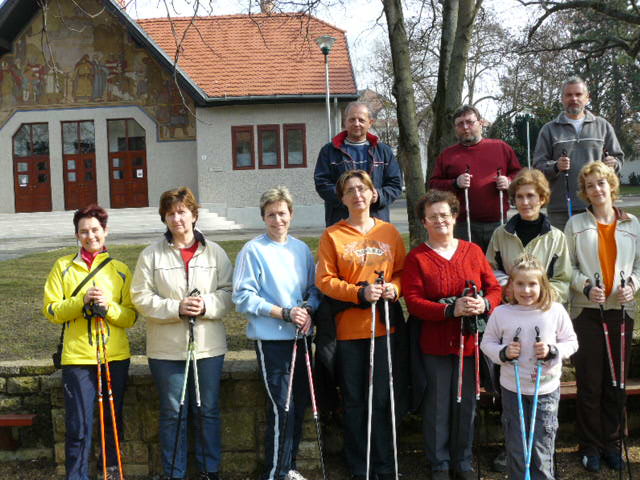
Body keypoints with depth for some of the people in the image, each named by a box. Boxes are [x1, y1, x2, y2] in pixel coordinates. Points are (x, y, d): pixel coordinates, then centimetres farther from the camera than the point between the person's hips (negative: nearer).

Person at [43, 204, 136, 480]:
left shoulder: (120, 270, 7)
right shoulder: (63, 266, 5)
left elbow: (131, 317, 2)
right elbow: (51, 310, -2)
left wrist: (109, 305, -17)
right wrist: (82, 301, -17)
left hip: (116, 357, 2)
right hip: (77, 357, -2)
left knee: (113, 419, 13)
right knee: (79, 426, -2)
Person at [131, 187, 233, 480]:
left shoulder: (214, 252, 5)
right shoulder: (151, 255, 1)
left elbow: (228, 292, 3)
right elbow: (141, 297, -4)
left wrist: (206, 306, -16)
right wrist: (176, 308, -16)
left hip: (209, 346, 1)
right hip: (167, 348, -1)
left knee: (209, 411, 10)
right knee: (173, 413, 7)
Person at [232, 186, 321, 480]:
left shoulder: (302, 249, 9)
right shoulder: (253, 250, -8)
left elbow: (314, 288, 14)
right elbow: (243, 297, -12)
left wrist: (308, 309, -8)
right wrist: (284, 313, -17)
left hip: (300, 336, 6)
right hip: (271, 338, -6)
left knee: (300, 403, 13)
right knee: (281, 407, -8)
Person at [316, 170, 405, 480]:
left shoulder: (389, 232, 8)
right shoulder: (332, 235, 0)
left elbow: (403, 271, 11)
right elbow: (324, 280, -5)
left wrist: (394, 287, -10)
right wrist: (360, 293, -16)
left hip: (384, 327, 2)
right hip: (349, 329, -1)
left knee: (383, 399, 5)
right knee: (354, 401, 7)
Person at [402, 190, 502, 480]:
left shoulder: (473, 251, 7)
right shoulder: (416, 258, -3)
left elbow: (494, 287, 7)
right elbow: (413, 301, -11)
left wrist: (484, 304, -16)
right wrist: (451, 309, -22)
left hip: (469, 341, 3)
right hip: (434, 344, -2)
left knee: (466, 402, 11)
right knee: (437, 405, 5)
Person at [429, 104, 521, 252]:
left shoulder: (501, 147, 13)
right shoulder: (447, 155, 11)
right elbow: (434, 185, 7)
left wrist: (509, 181, -5)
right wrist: (455, 184, -10)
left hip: (498, 223, 1)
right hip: (464, 226, -1)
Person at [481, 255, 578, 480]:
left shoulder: (556, 311, -6)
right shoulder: (501, 313, -6)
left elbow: (571, 342, 3)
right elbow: (487, 342, 4)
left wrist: (552, 351, -15)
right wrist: (503, 352, -15)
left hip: (546, 389, 0)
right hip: (512, 389, 1)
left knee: (542, 448, 5)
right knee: (515, 447, 10)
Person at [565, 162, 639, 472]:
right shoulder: (576, 224, 3)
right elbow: (569, 267, 1)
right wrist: (586, 286, -15)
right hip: (588, 311, -2)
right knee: (589, 382, 1)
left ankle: (611, 442, 21)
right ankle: (590, 445, 14)